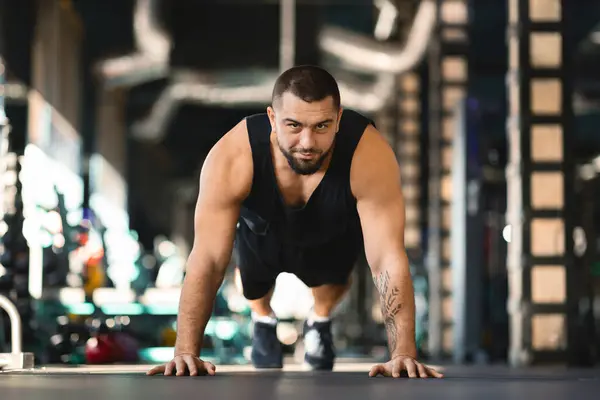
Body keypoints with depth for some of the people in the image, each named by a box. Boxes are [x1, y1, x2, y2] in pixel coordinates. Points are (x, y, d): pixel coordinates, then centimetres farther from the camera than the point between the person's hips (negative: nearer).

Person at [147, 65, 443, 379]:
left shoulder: (370, 157, -43)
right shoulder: (232, 158, -41)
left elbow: (389, 259, -43)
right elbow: (208, 259, -38)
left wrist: (403, 353, -52)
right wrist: (186, 352, -46)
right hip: (263, 230, 0)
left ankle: (320, 320, 30)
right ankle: (263, 319, 34)